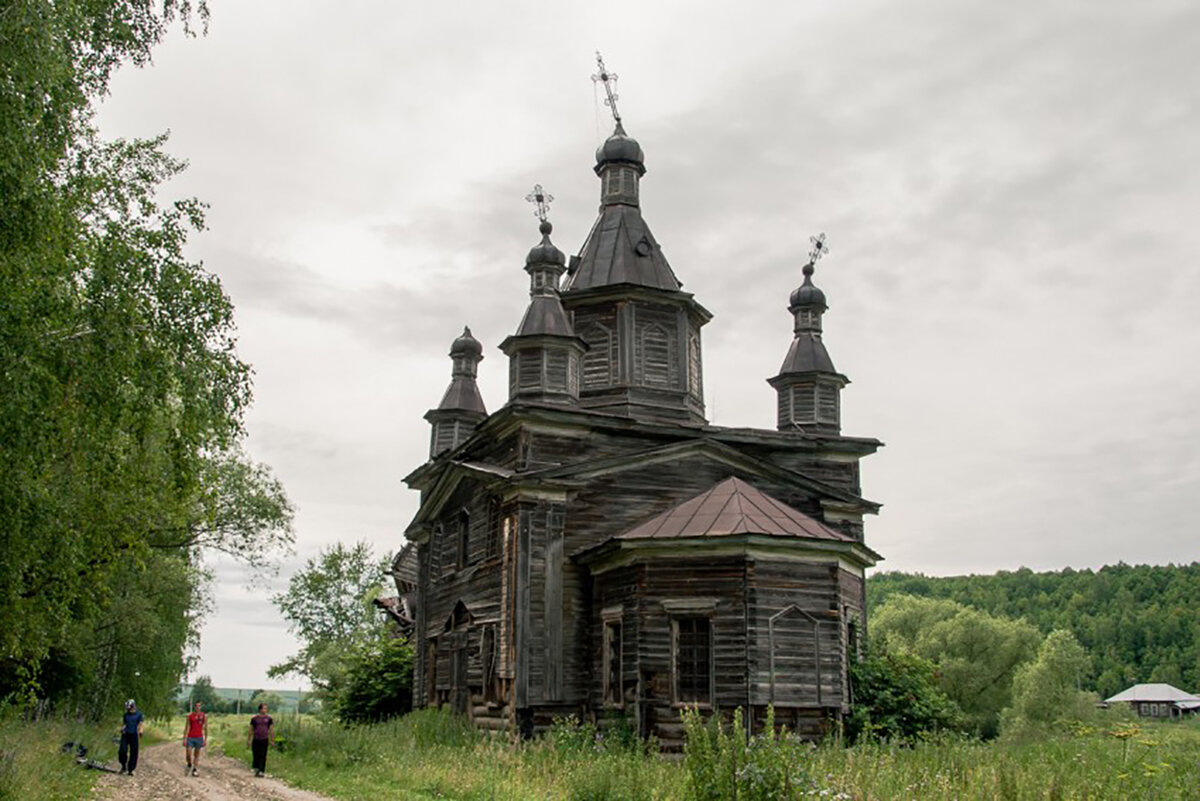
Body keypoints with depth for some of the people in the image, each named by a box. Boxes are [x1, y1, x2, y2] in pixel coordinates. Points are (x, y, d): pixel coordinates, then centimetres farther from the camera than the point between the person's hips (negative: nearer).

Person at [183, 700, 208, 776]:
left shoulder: (204, 716, 1)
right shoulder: (190, 716, 0)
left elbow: (206, 728, 3)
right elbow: (187, 728, 1)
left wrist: (205, 739, 0)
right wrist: (184, 739, -4)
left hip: (199, 738, 0)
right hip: (190, 738, 0)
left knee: (196, 755, 5)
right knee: (188, 755, -6)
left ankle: (195, 770, 12)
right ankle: (189, 765, 22)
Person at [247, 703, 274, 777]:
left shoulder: (269, 718, 3)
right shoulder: (254, 719, 2)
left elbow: (271, 730, 7)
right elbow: (251, 730, 9)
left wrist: (272, 740, 4)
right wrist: (248, 740, 10)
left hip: (264, 740, 0)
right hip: (256, 740, 0)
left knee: (263, 756, -5)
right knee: (256, 756, 3)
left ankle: (261, 771, -5)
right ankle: (256, 770, 22)